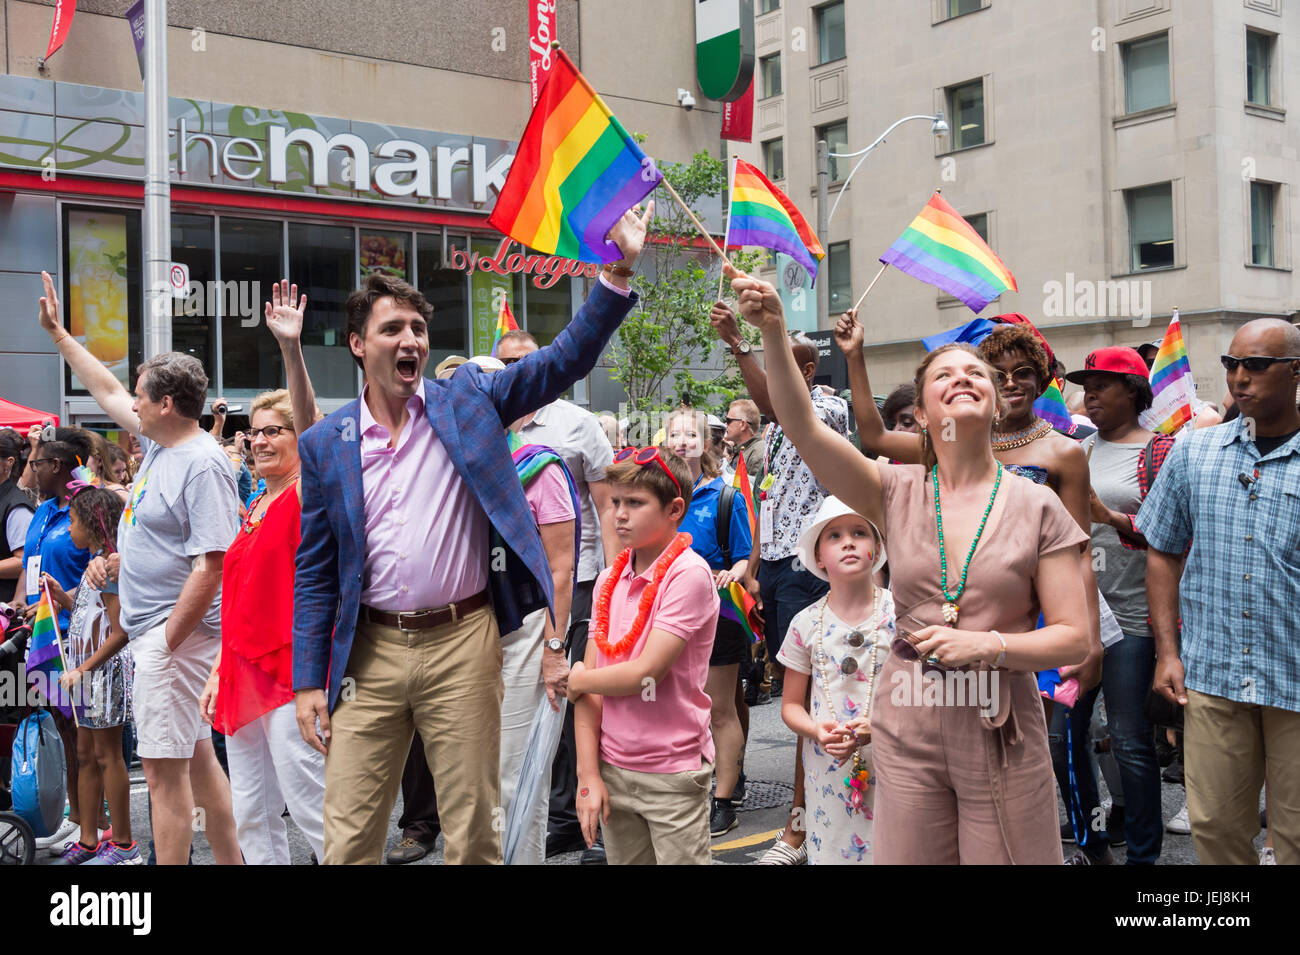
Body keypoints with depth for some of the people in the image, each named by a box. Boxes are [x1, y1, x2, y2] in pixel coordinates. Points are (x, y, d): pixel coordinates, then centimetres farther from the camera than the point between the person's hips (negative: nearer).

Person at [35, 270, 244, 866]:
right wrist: (57, 332, 31)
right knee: (195, 758, 15)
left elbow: (212, 563, -23)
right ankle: (229, 861, 25)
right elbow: (105, 389, 26)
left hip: (176, 632, -10)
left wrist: (168, 640, -22)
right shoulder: (158, 443, 10)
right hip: (153, 630, 10)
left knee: (164, 768, -7)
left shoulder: (202, 465, -18)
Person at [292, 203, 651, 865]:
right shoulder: (325, 444, 5)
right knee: (347, 841, 7)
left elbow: (565, 359, -2)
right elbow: (315, 573, 7)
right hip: (370, 651, 1)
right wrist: (309, 681, 3)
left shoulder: (468, 400, 4)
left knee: (473, 835, 8)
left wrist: (618, 270, -13)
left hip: (462, 643, -1)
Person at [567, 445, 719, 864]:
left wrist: (577, 679, -3)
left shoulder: (689, 574, -14)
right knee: (623, 859, 13)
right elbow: (588, 688, 3)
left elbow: (645, 675, -19)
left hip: (673, 775, -5)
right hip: (614, 769, 6)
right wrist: (588, 774, -3)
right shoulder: (609, 580, 5)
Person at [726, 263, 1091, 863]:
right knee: (910, 857, 11)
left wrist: (989, 646, -18)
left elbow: (1074, 639, -2)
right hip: (907, 730, 1)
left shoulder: (1036, 508, -2)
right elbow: (801, 426, -12)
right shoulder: (898, 494, 1)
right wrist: (771, 329, -24)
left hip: (1000, 732, -1)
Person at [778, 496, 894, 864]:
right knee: (829, 851, 6)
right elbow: (791, 705, 8)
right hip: (828, 772, 2)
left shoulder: (900, 614, -4)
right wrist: (818, 731, -12)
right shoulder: (807, 624, 2)